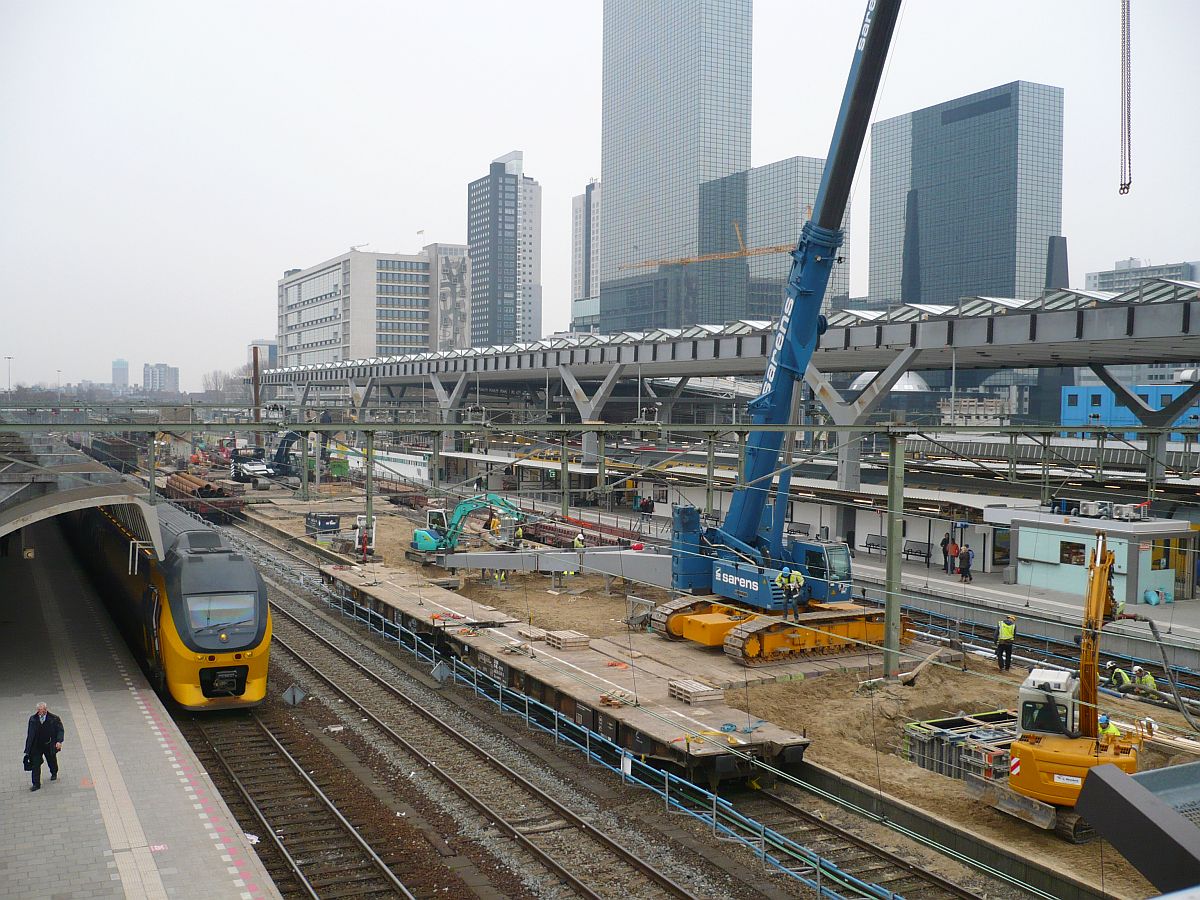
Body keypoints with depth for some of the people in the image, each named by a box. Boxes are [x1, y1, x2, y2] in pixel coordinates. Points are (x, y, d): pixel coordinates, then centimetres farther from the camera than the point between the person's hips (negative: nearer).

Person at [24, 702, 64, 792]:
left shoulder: (54, 719, -11)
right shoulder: (33, 719, -2)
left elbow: (60, 730, -10)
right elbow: (30, 734, 6)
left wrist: (59, 741, -25)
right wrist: (28, 748, 7)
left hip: (49, 745, -1)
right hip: (36, 746, 1)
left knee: (52, 761, 19)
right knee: (35, 764, -6)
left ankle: (54, 774, 48)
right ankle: (36, 784, 0)